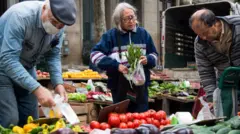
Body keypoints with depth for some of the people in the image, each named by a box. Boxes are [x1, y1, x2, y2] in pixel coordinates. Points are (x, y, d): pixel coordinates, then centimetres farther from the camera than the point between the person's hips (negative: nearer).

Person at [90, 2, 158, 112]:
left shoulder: (143, 33, 7)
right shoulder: (110, 35, -4)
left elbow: (154, 54, 14)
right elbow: (95, 54, -10)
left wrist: (148, 60, -11)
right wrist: (116, 66, -19)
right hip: (119, 86, -2)